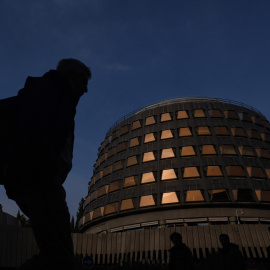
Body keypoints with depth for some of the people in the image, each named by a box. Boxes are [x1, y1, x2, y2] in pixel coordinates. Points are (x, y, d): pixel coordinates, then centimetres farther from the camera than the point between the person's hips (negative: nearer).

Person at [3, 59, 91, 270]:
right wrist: (51, 171, -18)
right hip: (37, 177, -10)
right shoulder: (47, 86, 4)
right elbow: (33, 129, -15)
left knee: (56, 252, 10)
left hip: (35, 179, 10)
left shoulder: (56, 96, 31)